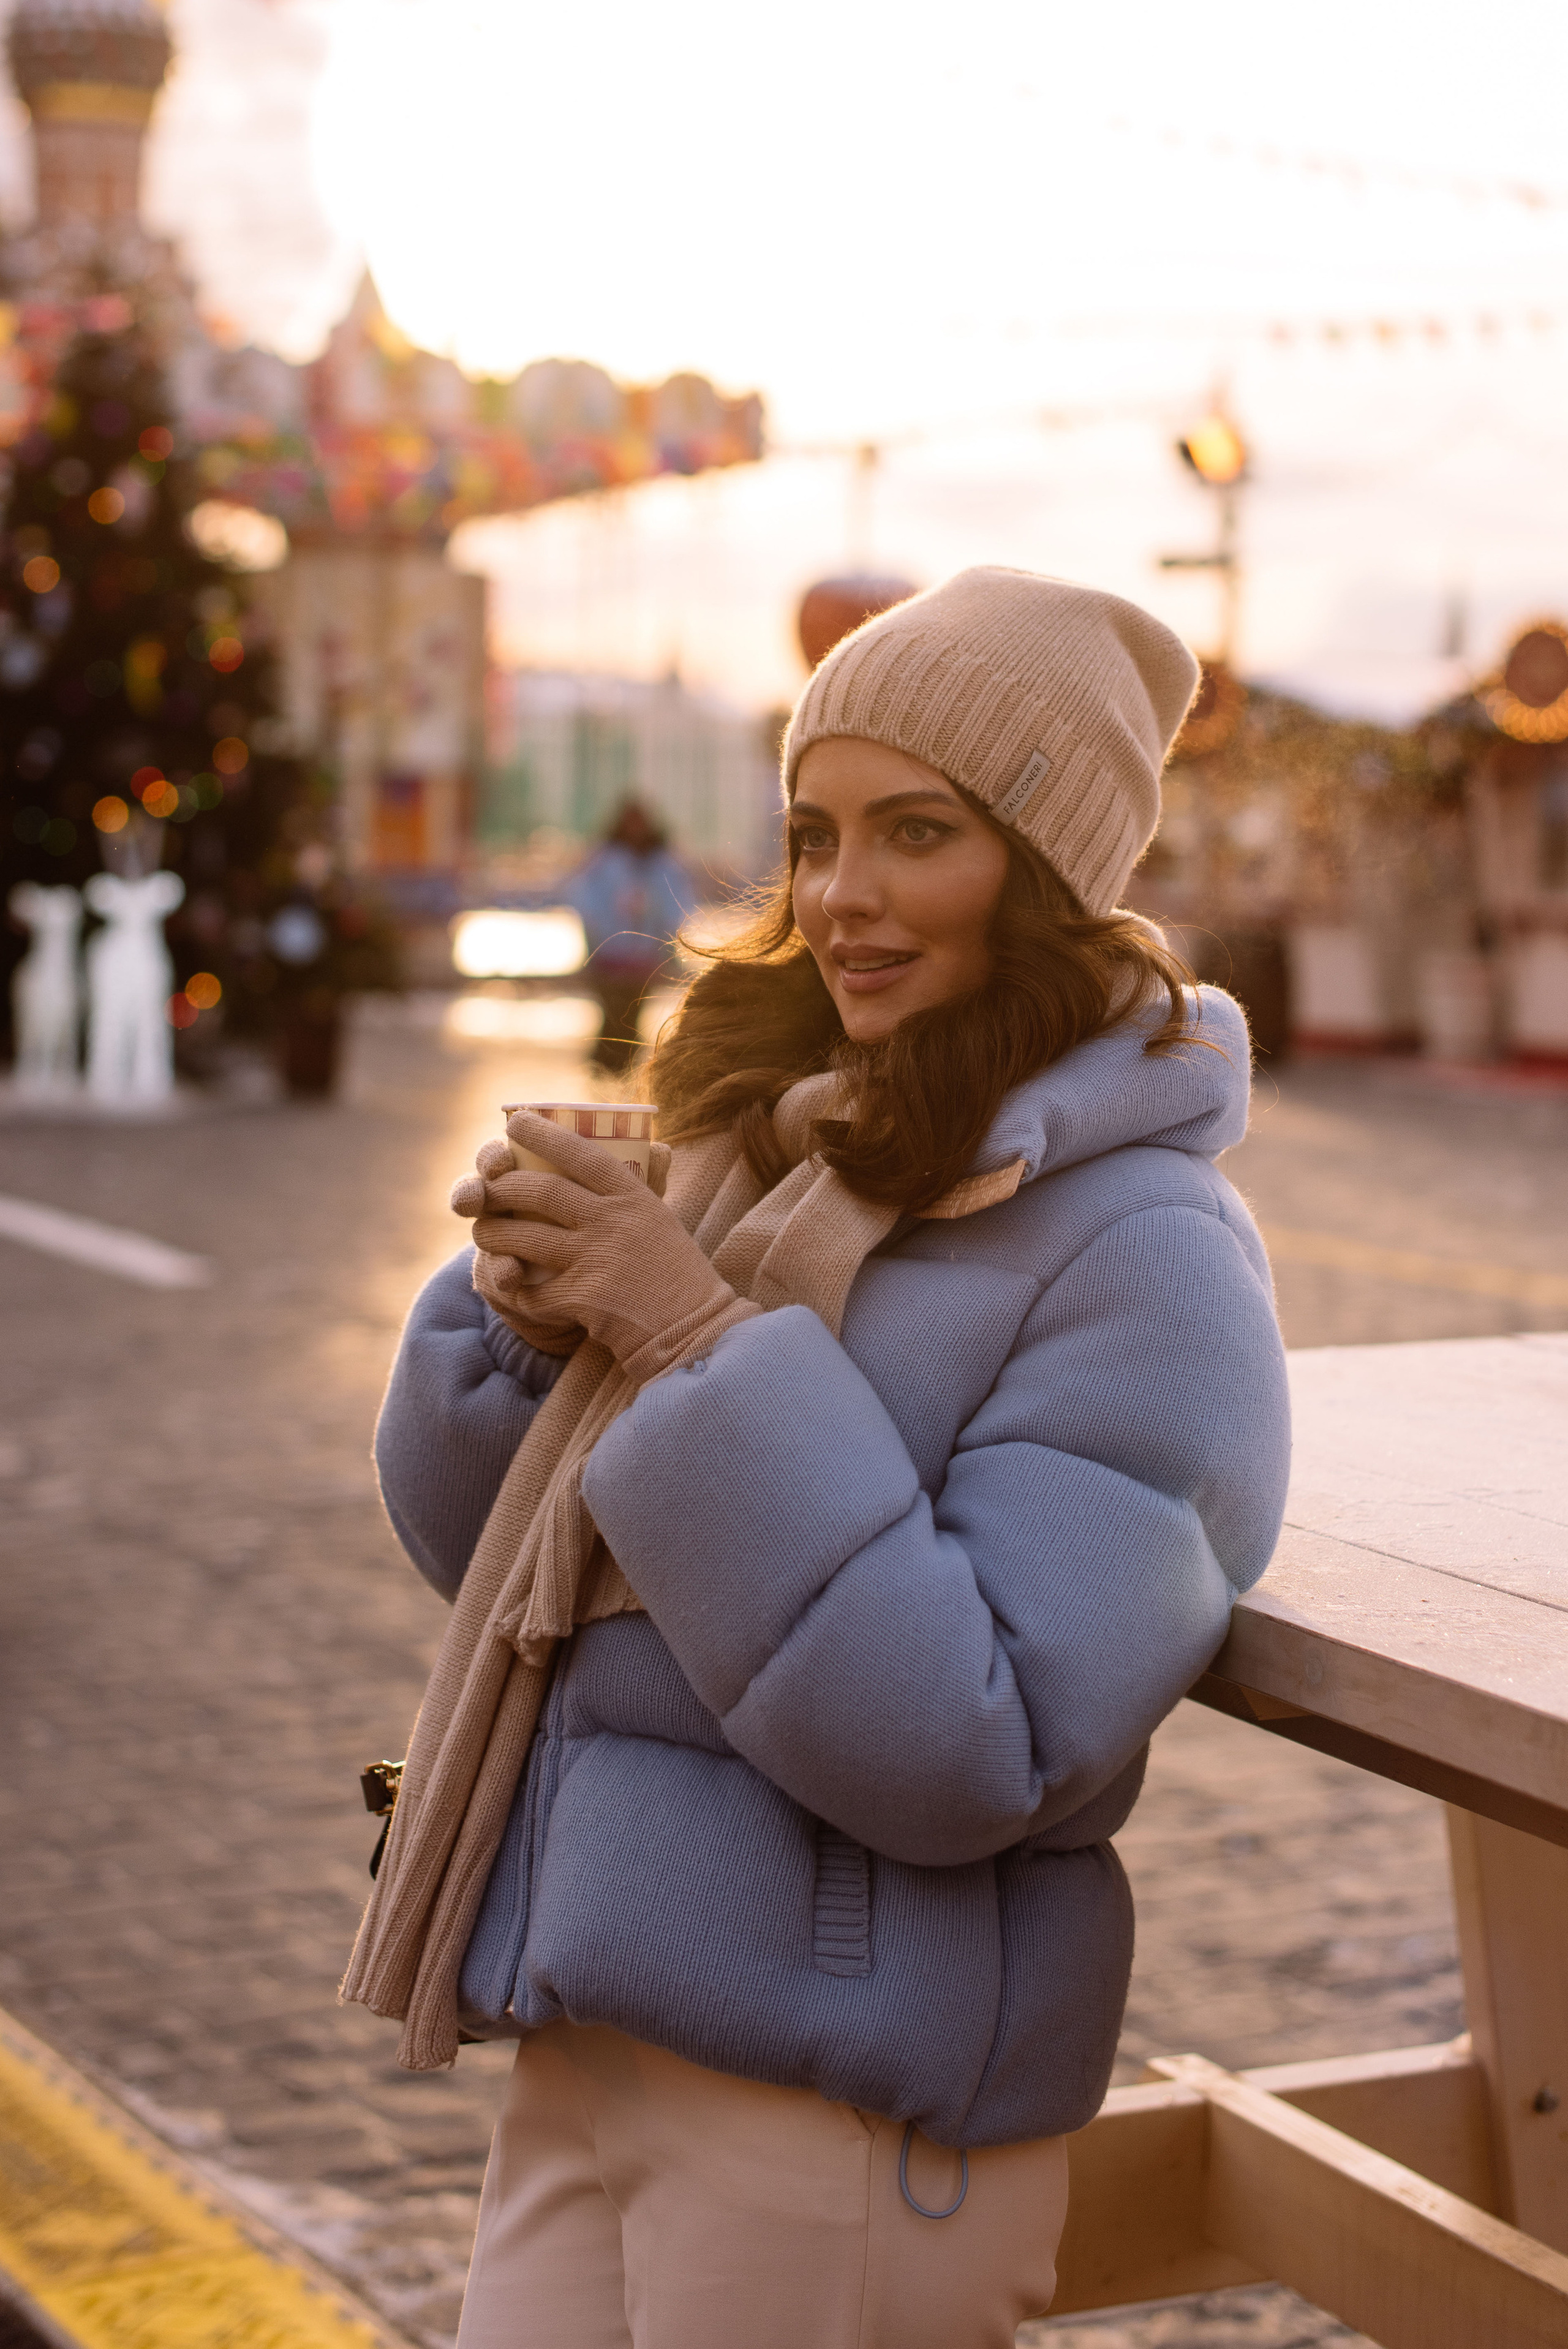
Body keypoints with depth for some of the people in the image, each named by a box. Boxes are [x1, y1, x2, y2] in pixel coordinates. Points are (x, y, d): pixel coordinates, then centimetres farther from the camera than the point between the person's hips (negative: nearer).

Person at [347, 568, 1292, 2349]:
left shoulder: (1145, 1256, -15)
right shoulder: (777, 1138, 7)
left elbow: (968, 1755, -23)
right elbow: (485, 1554, 10)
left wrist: (703, 1349, -22)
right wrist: (528, 1312, -10)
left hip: (848, 2111, -6)